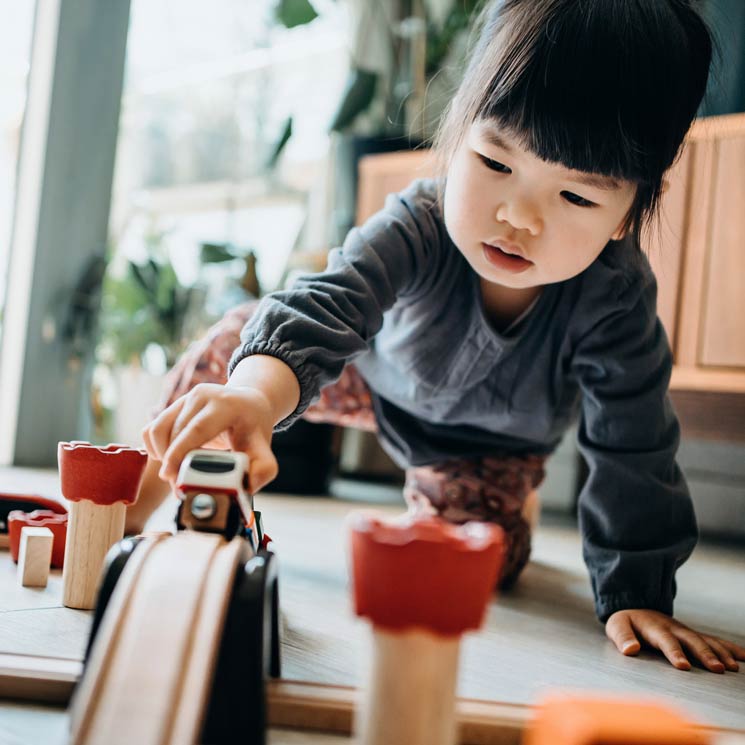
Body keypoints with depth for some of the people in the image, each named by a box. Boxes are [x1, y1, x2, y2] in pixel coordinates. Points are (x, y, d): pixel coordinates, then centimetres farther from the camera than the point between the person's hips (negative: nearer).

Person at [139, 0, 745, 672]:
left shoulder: (617, 297, -38)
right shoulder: (419, 226, -40)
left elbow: (634, 451, -30)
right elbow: (326, 306, -57)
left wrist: (635, 595, -30)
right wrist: (255, 394, -78)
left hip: (490, 437, 1)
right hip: (384, 371, 0)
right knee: (233, 343, -14)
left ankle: (433, 488, 24)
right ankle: (158, 476, 12)